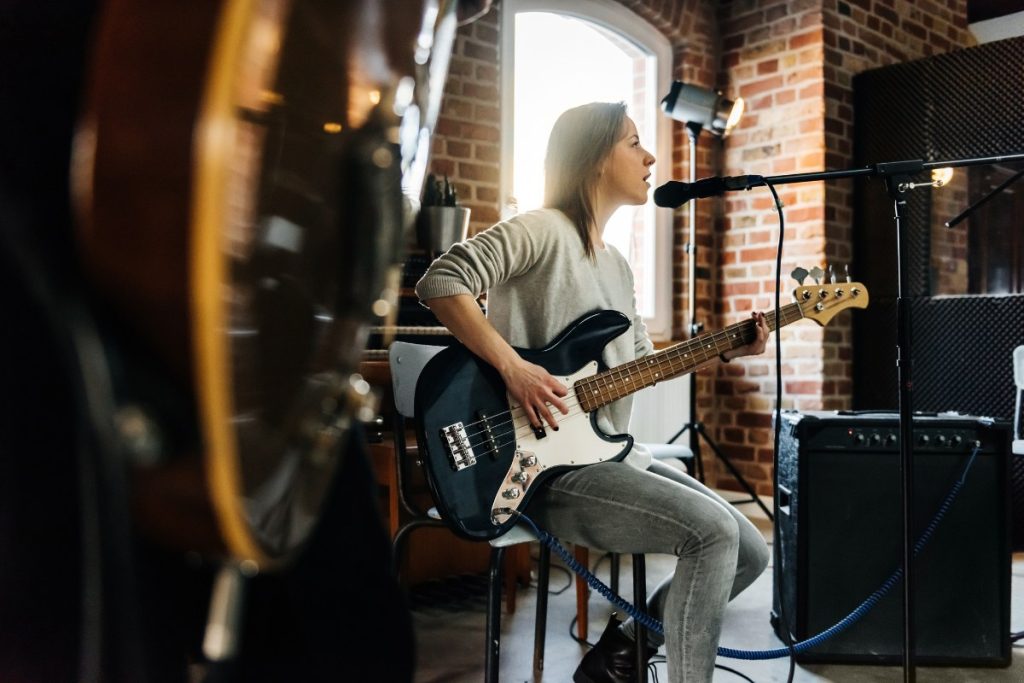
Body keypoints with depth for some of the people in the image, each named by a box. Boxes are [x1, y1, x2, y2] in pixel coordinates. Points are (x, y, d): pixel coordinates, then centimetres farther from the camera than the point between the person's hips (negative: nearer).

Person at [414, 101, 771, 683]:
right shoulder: (544, 230, -10)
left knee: (750, 552, 8)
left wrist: (724, 349, 8)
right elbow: (440, 282, -21)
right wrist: (512, 367, -26)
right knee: (712, 532, -24)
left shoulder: (617, 264, 18)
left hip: (614, 454, 10)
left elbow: (642, 360, 21)